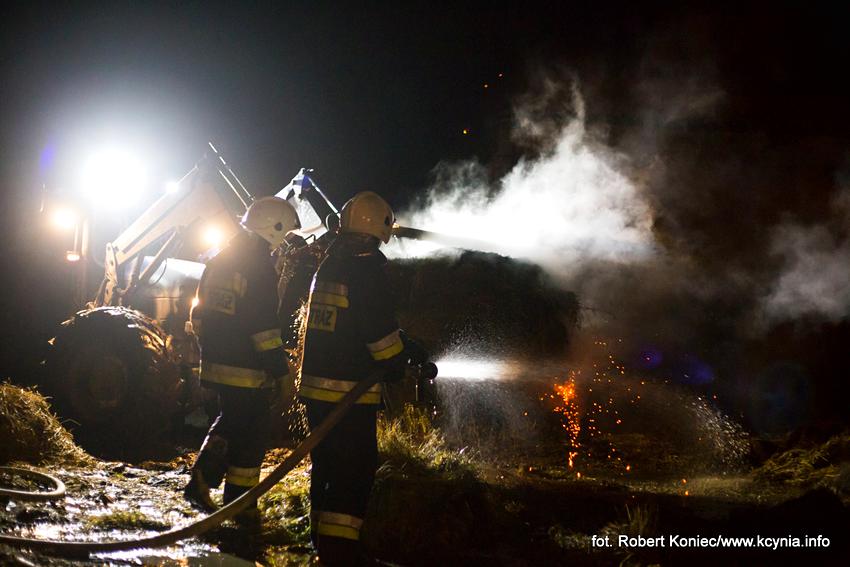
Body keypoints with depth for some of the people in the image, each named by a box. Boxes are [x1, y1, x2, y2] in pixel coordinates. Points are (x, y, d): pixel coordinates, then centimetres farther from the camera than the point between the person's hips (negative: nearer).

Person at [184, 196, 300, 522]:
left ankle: (201, 480, 15)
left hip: (215, 362, 8)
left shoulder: (219, 261, 11)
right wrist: (281, 371, -17)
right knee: (252, 433, 4)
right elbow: (265, 326, -20)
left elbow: (199, 313, 18)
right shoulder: (260, 267, -15)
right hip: (247, 369, -8)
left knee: (229, 420, 23)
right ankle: (239, 503, 10)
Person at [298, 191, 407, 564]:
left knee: (326, 468, 20)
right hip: (350, 391, -9)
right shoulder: (366, 268, -14)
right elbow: (381, 330, -17)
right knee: (354, 477, -5)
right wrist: (396, 366, 2)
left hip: (315, 387, 9)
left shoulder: (327, 266, 12)